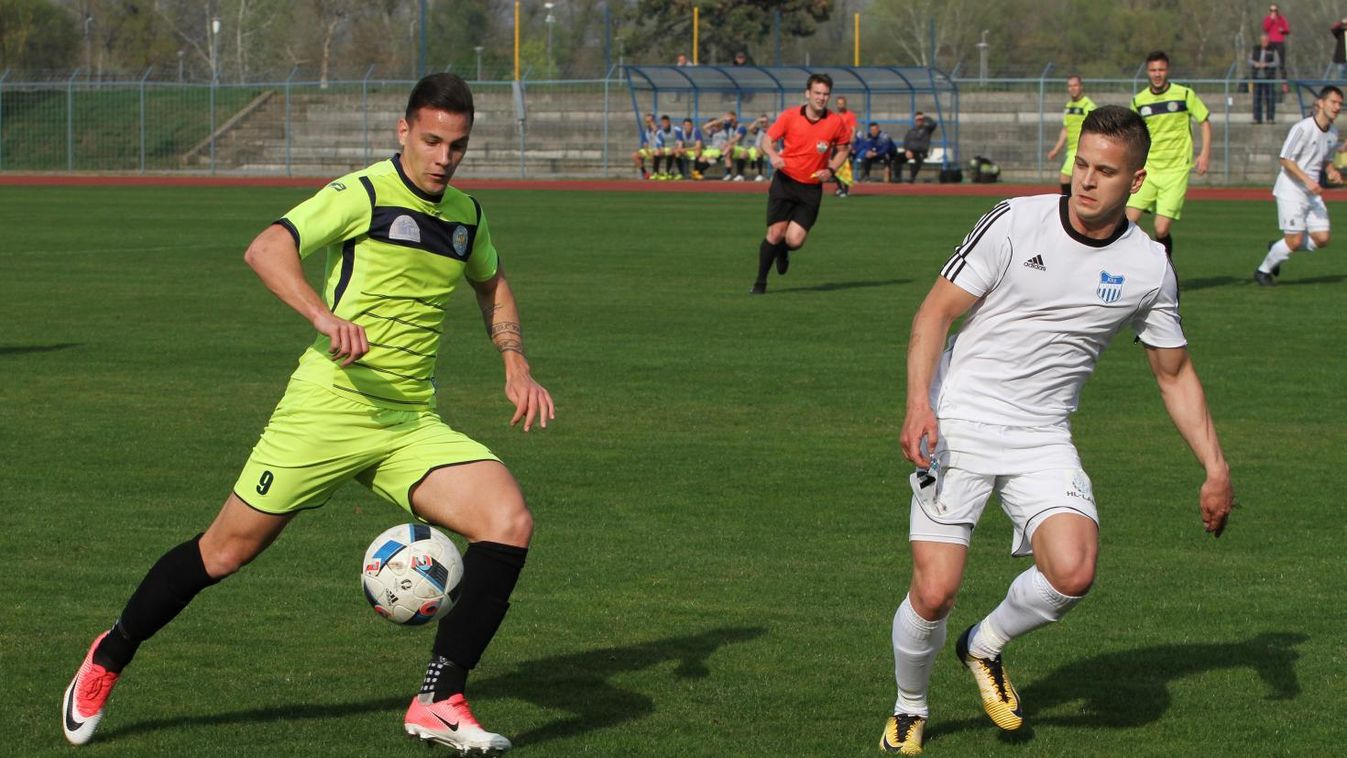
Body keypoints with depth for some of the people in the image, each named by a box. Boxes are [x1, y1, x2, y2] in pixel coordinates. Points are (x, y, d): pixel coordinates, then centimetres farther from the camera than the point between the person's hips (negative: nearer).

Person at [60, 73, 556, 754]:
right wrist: (325, 316, -36)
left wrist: (516, 365, 20)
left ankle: (438, 702, -10)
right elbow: (266, 250, -21)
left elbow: (491, 284, 34)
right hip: (327, 409, -5)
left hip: (412, 425, 5)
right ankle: (109, 658, 26)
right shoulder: (364, 194, -8)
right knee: (226, 550, 2)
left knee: (510, 524, -16)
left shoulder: (465, 214, 12)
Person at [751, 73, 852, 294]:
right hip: (785, 180, -1)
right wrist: (773, 155, -22)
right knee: (775, 232, -10)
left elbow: (843, 149, 13)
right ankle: (760, 281, 7)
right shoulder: (789, 116, -5)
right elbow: (768, 140, 0)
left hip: (811, 188, 1)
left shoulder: (835, 123, -2)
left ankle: (782, 252, 29)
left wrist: (831, 169, -5)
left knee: (795, 240, -9)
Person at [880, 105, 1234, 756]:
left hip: (1042, 440, 2)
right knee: (934, 592, -11)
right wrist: (919, 403, -19)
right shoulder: (1014, 222, -8)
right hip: (958, 427, -2)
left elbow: (1175, 373, 14)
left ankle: (986, 646, 10)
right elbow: (935, 312, -5)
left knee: (1073, 572, -22)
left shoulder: (1149, 268, 1)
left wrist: (1215, 469, 7)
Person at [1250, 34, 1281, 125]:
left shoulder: (1273, 50, 2)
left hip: (1268, 77, -3)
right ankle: (1257, 118, 3)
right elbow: (1250, 60, 11)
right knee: (1257, 97, 1)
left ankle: (1271, 118, -5)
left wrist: (1266, 64, -17)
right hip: (1257, 76, 3)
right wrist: (1255, 64, -10)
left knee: (1270, 98, -6)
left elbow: (1277, 62, -4)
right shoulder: (1256, 49, 11)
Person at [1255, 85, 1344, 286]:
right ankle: (1263, 270, 13)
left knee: (1322, 239, -1)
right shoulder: (1303, 128, -16)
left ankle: (1278, 249, 21)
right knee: (1295, 241, -11)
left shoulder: (1333, 133, 9)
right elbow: (1285, 159, -17)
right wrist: (1307, 180, -25)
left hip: (1313, 192, 8)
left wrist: (1332, 171, 2)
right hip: (1291, 189, -8)